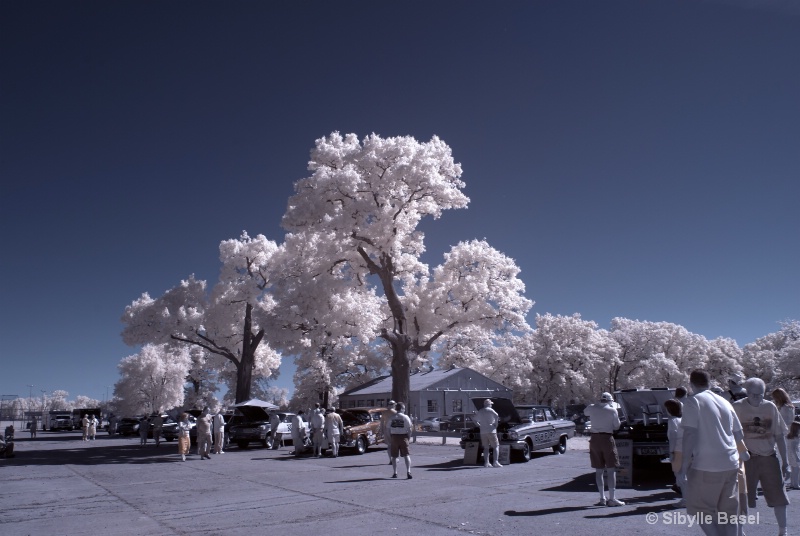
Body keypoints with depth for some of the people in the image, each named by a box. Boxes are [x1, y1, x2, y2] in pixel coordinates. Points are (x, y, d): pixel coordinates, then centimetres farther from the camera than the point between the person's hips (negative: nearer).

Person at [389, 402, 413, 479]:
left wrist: (392, 437, 11)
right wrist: (408, 437, 3)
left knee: (394, 456, 12)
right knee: (406, 455, 0)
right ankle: (408, 472, -14)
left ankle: (395, 473, 15)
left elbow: (389, 429, 2)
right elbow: (410, 428, -8)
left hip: (394, 437, 2)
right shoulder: (405, 417, -5)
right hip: (403, 437, -2)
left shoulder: (392, 418, 3)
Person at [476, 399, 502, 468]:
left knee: (486, 448, 11)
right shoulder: (490, 410, -3)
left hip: (482, 432, 5)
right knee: (496, 446, 1)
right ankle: (495, 462, -11)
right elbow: (497, 416, -18)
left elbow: (478, 421, 19)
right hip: (491, 431, -5)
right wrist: (495, 424, -6)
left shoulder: (479, 411, 14)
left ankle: (486, 463, 4)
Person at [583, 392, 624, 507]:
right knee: (611, 470, 1)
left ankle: (602, 498, 12)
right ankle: (612, 499, -2)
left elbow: (585, 412, 24)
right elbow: (617, 426, 3)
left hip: (594, 439, 4)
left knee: (599, 470, 9)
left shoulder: (592, 408, 2)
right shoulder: (612, 410, -6)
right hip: (607, 438, -3)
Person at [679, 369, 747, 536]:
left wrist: (683, 468, -13)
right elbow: (739, 434, 22)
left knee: (700, 511, 5)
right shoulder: (725, 402, 13)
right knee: (728, 513, 15)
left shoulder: (693, 401, -5)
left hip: (706, 466, -6)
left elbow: (689, 435, -14)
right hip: (731, 465, 6)